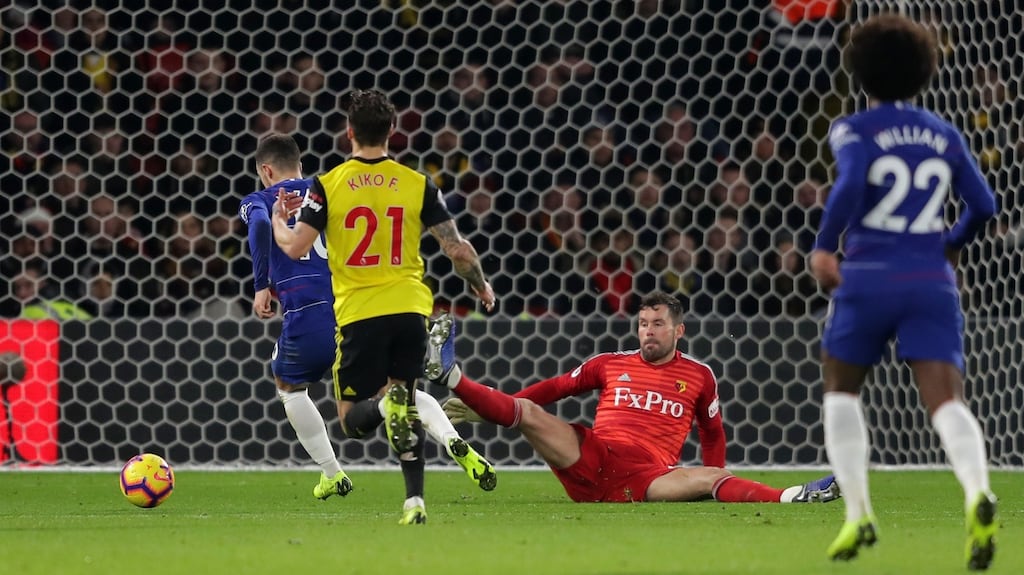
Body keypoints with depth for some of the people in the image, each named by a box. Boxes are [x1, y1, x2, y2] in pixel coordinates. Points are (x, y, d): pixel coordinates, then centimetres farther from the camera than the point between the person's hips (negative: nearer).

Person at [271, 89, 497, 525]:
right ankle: (414, 501, 3)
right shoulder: (416, 184, 1)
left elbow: (296, 247, -9)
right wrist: (482, 286, 20)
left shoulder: (328, 186, -4)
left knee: (353, 420, 7)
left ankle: (387, 404, -29)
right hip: (410, 308, 2)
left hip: (359, 312, -2)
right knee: (408, 409, 17)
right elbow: (457, 249, 1)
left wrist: (277, 221, 14)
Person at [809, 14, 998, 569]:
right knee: (947, 404, -10)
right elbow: (983, 205, 14)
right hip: (930, 287, 2)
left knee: (840, 392, 21)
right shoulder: (944, 135, 13)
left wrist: (822, 247, -11)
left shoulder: (853, 130, 0)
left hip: (867, 280, -2)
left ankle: (858, 515, 4)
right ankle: (977, 496, -43)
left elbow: (852, 184, -20)